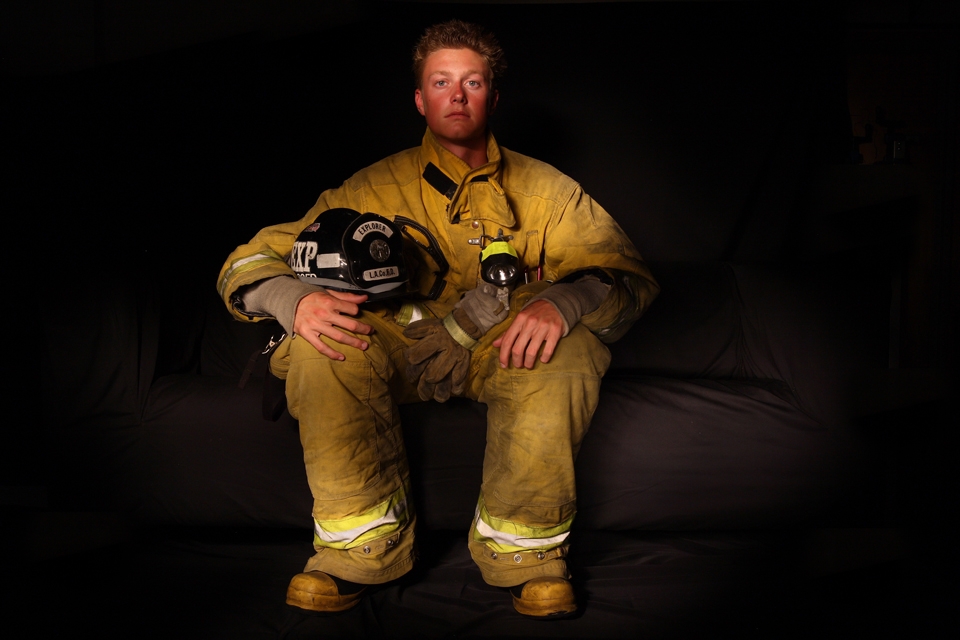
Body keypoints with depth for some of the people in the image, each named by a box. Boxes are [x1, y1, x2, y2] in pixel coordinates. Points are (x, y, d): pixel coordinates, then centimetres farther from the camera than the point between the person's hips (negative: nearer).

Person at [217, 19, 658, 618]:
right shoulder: (378, 187, 7)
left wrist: (562, 303, -28)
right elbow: (249, 262, 3)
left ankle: (524, 547, -18)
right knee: (318, 345, -30)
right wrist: (294, 300, -25)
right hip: (404, 343, 1)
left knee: (572, 348, -33)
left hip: (506, 349, 0)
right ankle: (363, 545, -17)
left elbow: (629, 273, -3)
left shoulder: (542, 189, 8)